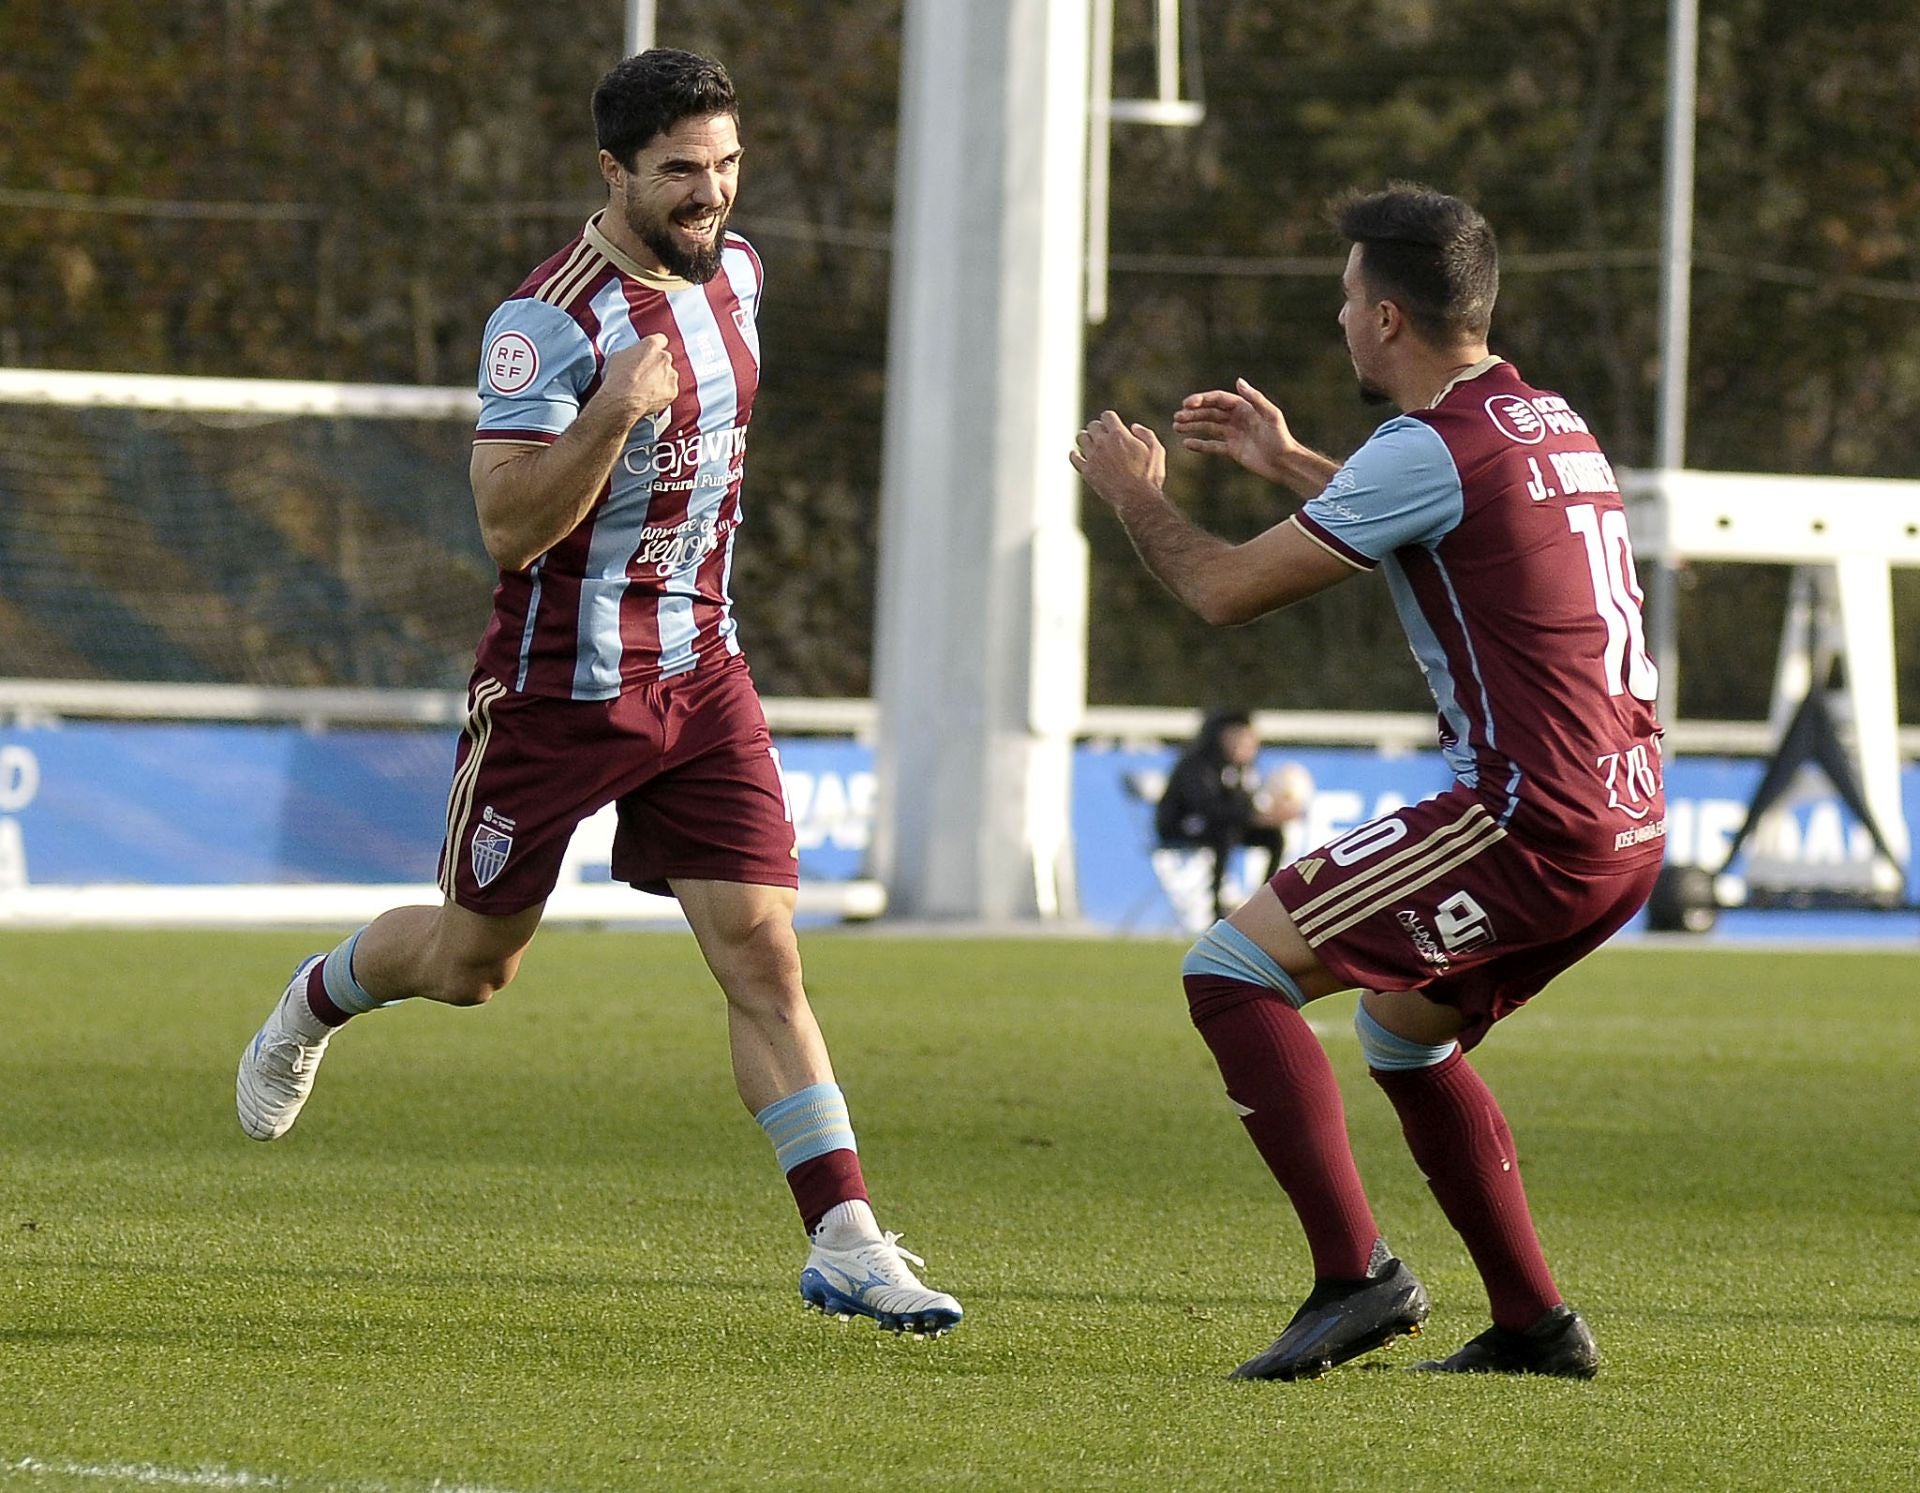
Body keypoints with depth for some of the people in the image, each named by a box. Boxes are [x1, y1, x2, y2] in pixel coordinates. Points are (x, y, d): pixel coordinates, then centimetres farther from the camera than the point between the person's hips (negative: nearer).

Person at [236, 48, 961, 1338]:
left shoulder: (735, 270, 4)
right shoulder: (550, 320, -20)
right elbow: (509, 526, -25)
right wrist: (613, 415, -37)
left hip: (702, 674, 5)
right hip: (559, 687, -5)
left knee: (764, 953, -8)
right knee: (472, 964, 12)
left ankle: (846, 1244, -13)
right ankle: (318, 1001, 46)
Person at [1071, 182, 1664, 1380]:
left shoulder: (1431, 448, -12)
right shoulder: (1548, 421, 16)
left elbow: (1227, 589, -6)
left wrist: (1137, 495, 13)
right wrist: (1290, 463, 45)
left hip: (1533, 821, -10)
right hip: (1628, 827, 10)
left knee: (1231, 970, -9)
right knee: (1402, 1030, 28)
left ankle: (1356, 1273, -18)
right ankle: (1534, 1322, 23)